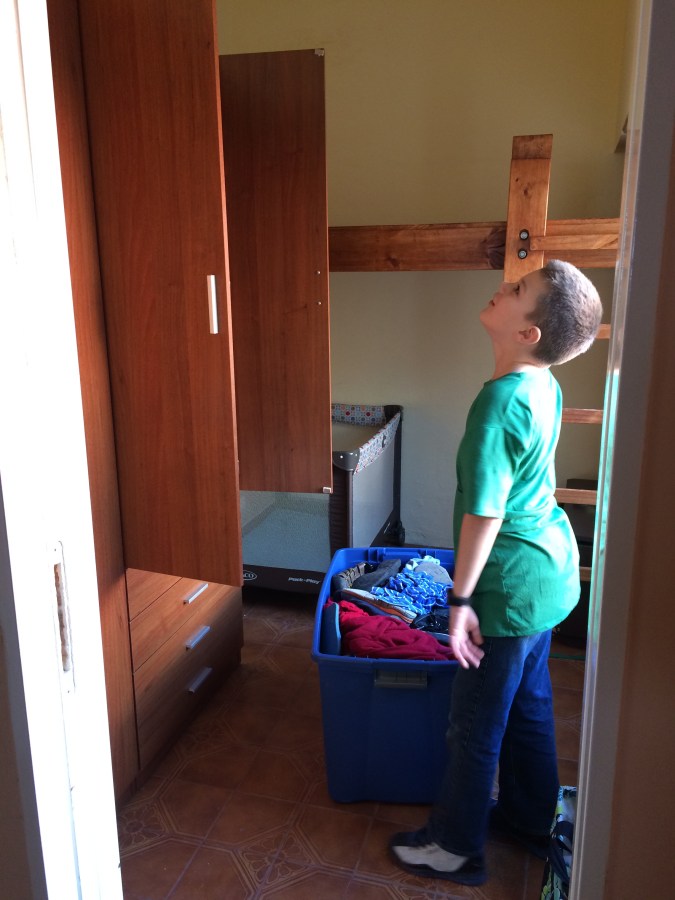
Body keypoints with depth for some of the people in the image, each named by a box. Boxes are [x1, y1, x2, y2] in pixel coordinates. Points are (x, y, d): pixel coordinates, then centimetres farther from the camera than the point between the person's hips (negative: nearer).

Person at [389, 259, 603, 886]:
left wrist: (460, 598, -16)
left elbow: (485, 511, -25)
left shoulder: (499, 402, -27)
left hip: (511, 587, -9)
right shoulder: (544, 385, 1)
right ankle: (529, 819, 44)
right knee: (528, 703, 24)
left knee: (475, 723, 10)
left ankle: (455, 848, 31)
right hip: (550, 572, 9)